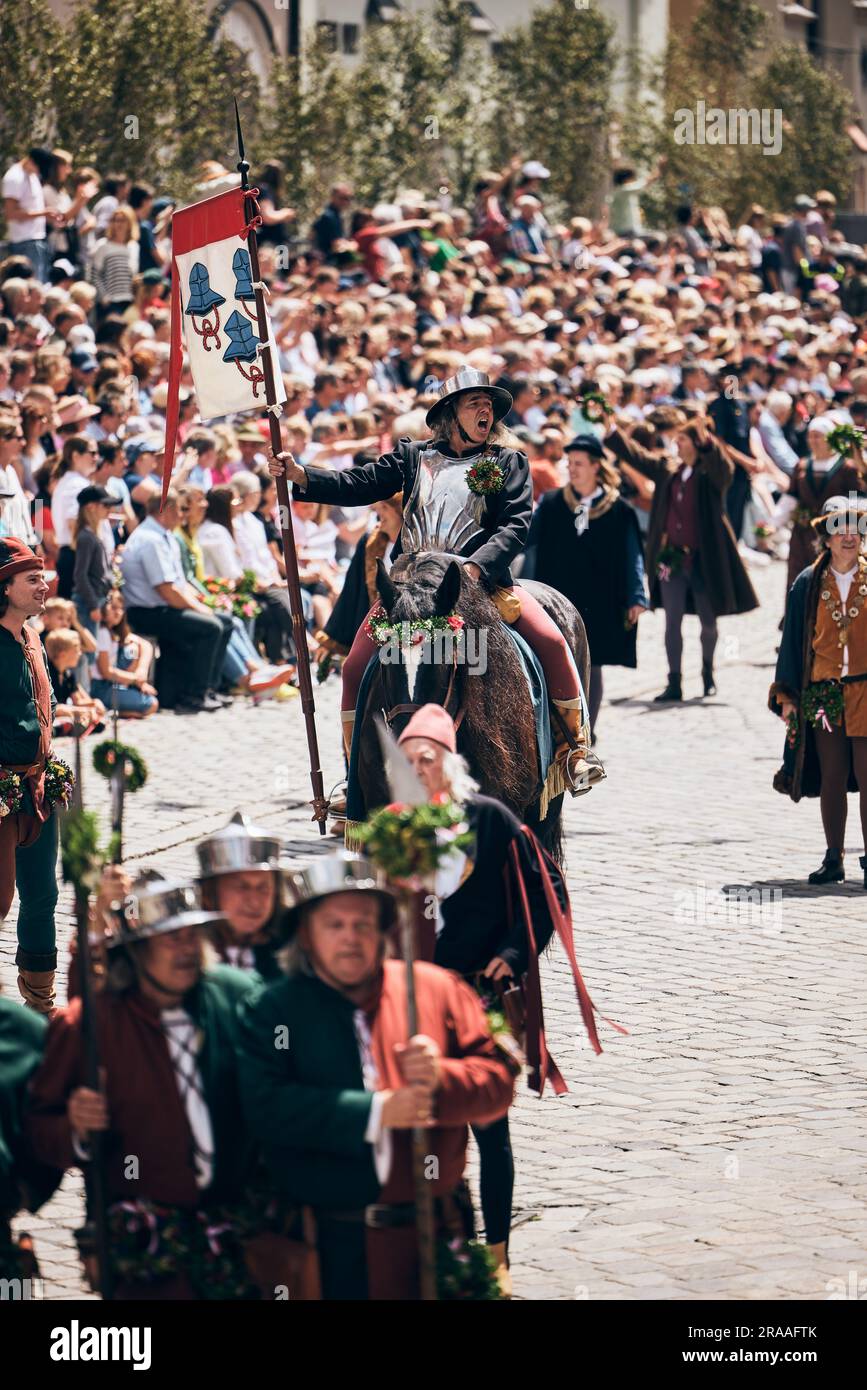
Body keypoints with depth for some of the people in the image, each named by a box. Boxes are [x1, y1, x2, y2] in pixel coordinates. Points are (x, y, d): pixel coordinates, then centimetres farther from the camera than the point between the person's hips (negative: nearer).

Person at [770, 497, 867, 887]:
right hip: (823, 694, 2)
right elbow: (793, 640, 10)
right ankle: (834, 859, 10)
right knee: (832, 777, 3)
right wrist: (787, 696, 5)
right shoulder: (809, 585, 7)